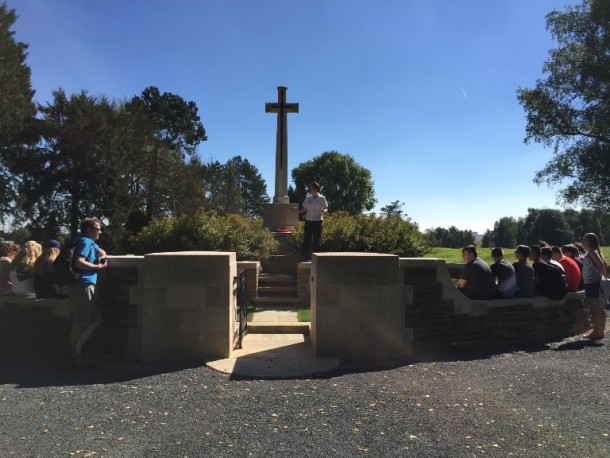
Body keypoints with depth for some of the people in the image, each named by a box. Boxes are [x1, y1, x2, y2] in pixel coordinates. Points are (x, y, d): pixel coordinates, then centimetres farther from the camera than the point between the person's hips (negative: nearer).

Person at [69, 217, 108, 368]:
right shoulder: (85, 242, -11)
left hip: (80, 285, 10)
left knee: (79, 322, 13)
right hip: (83, 285, -10)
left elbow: (101, 252, 35)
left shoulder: (90, 242, 20)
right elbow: (79, 262, -24)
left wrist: (102, 257, 12)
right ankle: (76, 350, -5)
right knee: (95, 320, -9)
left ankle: (74, 353, 19)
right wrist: (98, 267, -13)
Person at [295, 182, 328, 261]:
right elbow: (304, 209, 9)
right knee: (306, 240, 0)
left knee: (316, 241, 3)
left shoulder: (322, 198, -3)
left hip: (318, 222, -2)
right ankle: (304, 259, 4)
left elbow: (326, 209, 1)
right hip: (308, 221, 2)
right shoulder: (308, 198, 5)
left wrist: (324, 211, -22)